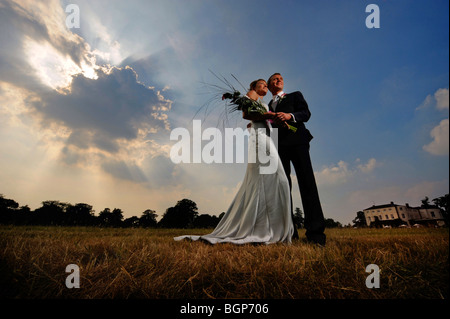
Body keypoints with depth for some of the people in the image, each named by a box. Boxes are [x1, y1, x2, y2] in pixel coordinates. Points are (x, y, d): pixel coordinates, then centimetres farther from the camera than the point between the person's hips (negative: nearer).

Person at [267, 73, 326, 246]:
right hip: (278, 146, 3)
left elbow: (306, 113, 4)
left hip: (296, 141, -3)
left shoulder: (295, 95, 21)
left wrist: (290, 116, -15)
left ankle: (315, 232, -16)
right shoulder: (267, 106, 28)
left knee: (307, 183, -14)